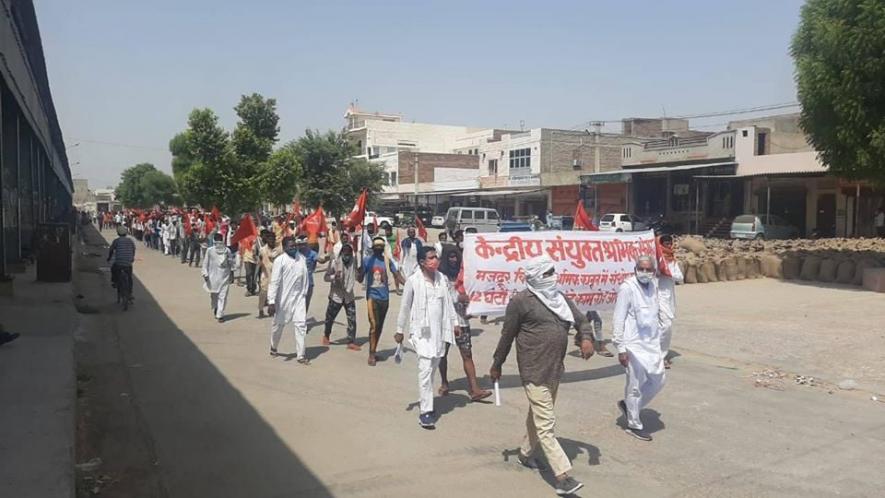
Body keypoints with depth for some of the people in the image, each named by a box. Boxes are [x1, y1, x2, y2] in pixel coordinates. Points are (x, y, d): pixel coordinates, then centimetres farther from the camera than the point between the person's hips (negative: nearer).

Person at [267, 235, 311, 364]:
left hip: (299, 297, 3)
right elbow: (274, 282, -15)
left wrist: (305, 295, 10)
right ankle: (273, 347, 40)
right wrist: (271, 302, -18)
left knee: (301, 325, -4)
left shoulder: (302, 258, 1)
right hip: (284, 298, -3)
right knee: (278, 324, 15)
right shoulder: (280, 261, -13)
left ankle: (301, 355, 1)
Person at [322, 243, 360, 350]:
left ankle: (351, 342, 1)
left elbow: (358, 277, 6)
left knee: (352, 320, -5)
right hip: (336, 296, -2)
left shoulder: (353, 263, -3)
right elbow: (325, 277, -9)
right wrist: (334, 277, -29)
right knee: (330, 318, 14)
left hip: (349, 296, 2)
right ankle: (326, 336, 40)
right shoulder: (334, 262, -12)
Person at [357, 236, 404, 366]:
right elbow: (360, 279, -5)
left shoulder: (388, 261, 5)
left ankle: (374, 351, 25)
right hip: (373, 296, -4)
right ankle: (371, 354, -5)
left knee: (380, 326, 12)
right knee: (374, 325, -12)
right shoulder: (367, 260, -4)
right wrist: (359, 269, -25)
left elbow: (397, 275, 5)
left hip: (385, 297, 4)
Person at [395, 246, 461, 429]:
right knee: (425, 369, -12)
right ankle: (425, 411, -8)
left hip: (440, 331, 5)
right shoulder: (413, 281, -9)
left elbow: (448, 302, 13)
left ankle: (424, 401, 29)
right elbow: (405, 307, -2)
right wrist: (400, 330, 3)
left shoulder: (442, 279, 5)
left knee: (433, 368, 13)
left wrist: (454, 323, 12)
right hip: (421, 331, -5)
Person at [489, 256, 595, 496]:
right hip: (534, 371, -7)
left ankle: (525, 453, 42)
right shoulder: (521, 301, -11)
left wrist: (586, 338, -11)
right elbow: (507, 335, -4)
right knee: (546, 424, -8)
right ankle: (562, 476, -8)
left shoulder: (559, 298, 10)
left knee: (538, 415, 22)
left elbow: (581, 320, 12)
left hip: (555, 370, 8)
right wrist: (496, 365, 3)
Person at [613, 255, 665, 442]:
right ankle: (634, 425, 19)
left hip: (652, 343, 7)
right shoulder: (627, 288, -15)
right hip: (634, 345, -7)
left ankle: (628, 404, 31)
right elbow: (619, 319, -15)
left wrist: (658, 338, 18)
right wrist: (621, 348, -16)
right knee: (636, 385, 3)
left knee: (658, 379, 13)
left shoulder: (653, 286, 7)